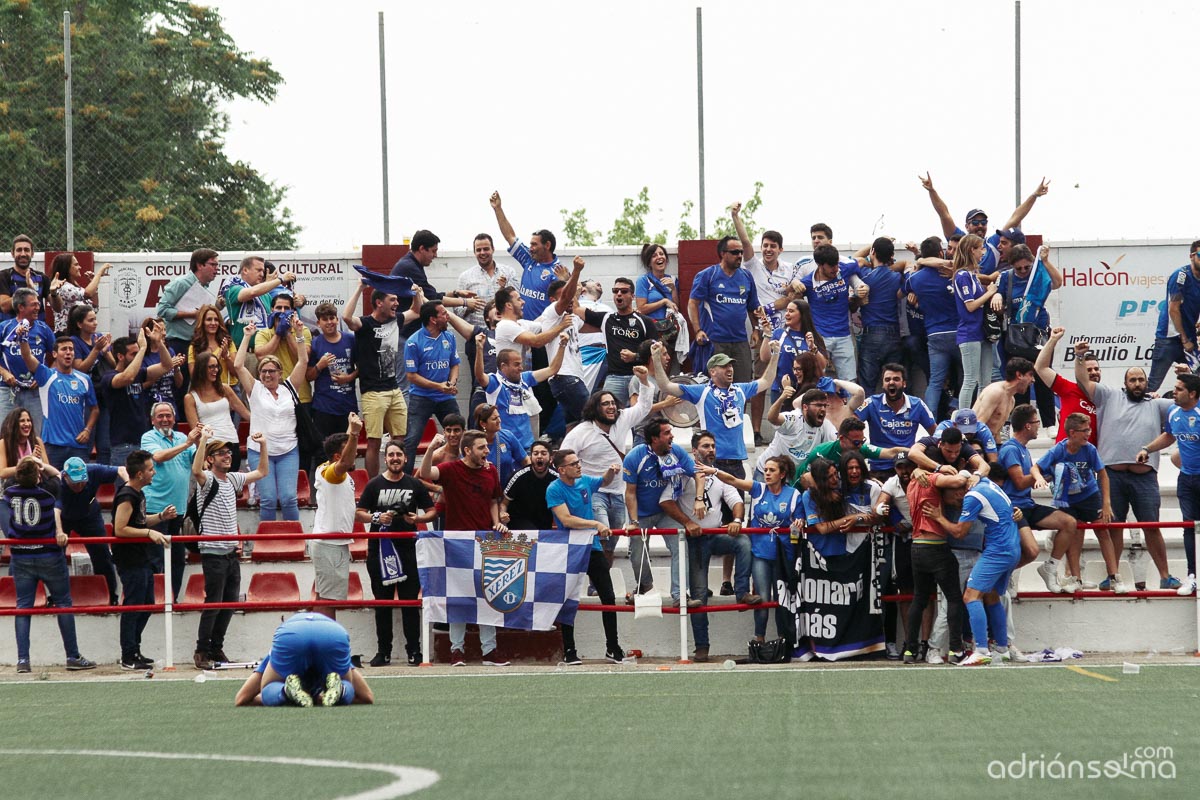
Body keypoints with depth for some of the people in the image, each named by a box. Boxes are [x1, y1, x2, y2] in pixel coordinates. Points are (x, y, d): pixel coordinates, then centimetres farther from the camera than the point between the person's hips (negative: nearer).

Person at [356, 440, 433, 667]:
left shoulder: (414, 485, 8)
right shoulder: (374, 484, 6)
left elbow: (431, 511, 12)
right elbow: (358, 513, 6)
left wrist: (417, 518, -9)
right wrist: (377, 518, -13)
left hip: (407, 548, 0)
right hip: (379, 548, 0)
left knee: (410, 601, -2)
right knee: (382, 602, 5)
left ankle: (414, 651, 3)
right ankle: (383, 651, 9)